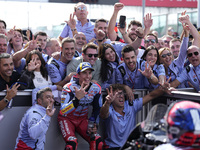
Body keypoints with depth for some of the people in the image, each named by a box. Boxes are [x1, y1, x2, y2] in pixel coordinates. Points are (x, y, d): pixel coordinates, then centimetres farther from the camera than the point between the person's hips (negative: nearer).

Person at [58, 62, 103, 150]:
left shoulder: (96, 88, -6)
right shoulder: (69, 87, -21)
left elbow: (96, 109, 10)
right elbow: (63, 111, -34)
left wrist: (94, 125, -2)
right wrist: (77, 98, -48)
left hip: (83, 119, 4)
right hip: (67, 118, -4)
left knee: (98, 143, -16)